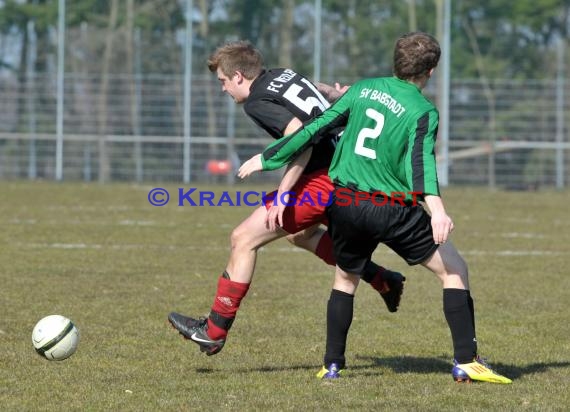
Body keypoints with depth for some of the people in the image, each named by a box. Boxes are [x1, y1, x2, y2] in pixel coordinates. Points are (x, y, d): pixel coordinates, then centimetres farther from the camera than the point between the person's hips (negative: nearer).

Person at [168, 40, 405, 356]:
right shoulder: (283, 75, 12)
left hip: (323, 180, -9)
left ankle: (214, 331, -1)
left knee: (244, 238, -4)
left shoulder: (257, 102, -13)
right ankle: (382, 280, 33)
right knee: (300, 233, 34)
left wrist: (283, 194, -25)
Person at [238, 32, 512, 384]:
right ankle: (466, 361, -1)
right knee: (454, 269, 6)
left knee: (346, 278, 28)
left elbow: (316, 129, 8)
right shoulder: (423, 111, -6)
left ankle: (332, 365, 25)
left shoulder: (363, 89, 8)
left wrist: (267, 159, 17)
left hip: (344, 205, 5)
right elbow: (421, 158, -24)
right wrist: (436, 206, -38)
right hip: (392, 208, -5)